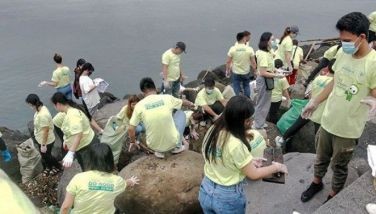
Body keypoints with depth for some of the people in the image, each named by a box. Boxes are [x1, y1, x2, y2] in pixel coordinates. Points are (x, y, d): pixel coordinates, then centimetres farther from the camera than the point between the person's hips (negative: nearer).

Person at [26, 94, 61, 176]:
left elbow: (45, 131, -29)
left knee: (46, 156, 16)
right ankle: (48, 167, 49)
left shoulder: (43, 115, -36)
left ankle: (57, 166, 40)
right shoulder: (41, 108, -5)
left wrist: (43, 145, -21)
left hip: (46, 141, -9)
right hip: (40, 139, 9)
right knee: (43, 155, 26)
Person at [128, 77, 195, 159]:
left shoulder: (139, 105, -9)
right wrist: (191, 104, 40)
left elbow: (131, 129, -5)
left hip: (154, 146, 1)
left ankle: (159, 151, 19)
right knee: (181, 113, 22)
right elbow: (183, 102, 16)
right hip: (172, 143, -1)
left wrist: (132, 142, 16)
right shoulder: (167, 98, -6)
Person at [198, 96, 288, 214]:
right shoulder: (236, 144, -29)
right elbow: (254, 174, -17)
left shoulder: (213, 130, -9)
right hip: (227, 197, -6)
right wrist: (276, 167, -2)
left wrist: (248, 160, 5)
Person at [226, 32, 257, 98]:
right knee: (246, 86, 22)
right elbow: (253, 62, -8)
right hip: (246, 73, 1)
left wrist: (227, 70, 9)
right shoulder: (249, 49, -14)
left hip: (235, 73, 0)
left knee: (236, 89, 9)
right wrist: (255, 70, 9)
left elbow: (228, 62, -7)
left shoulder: (232, 49, -13)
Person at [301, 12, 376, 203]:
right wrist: (315, 102, 13)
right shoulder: (342, 54, -5)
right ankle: (316, 183, 50)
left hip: (348, 128, -5)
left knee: (339, 166, 15)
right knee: (321, 157, 24)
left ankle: (333, 196, 39)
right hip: (328, 120, 5)